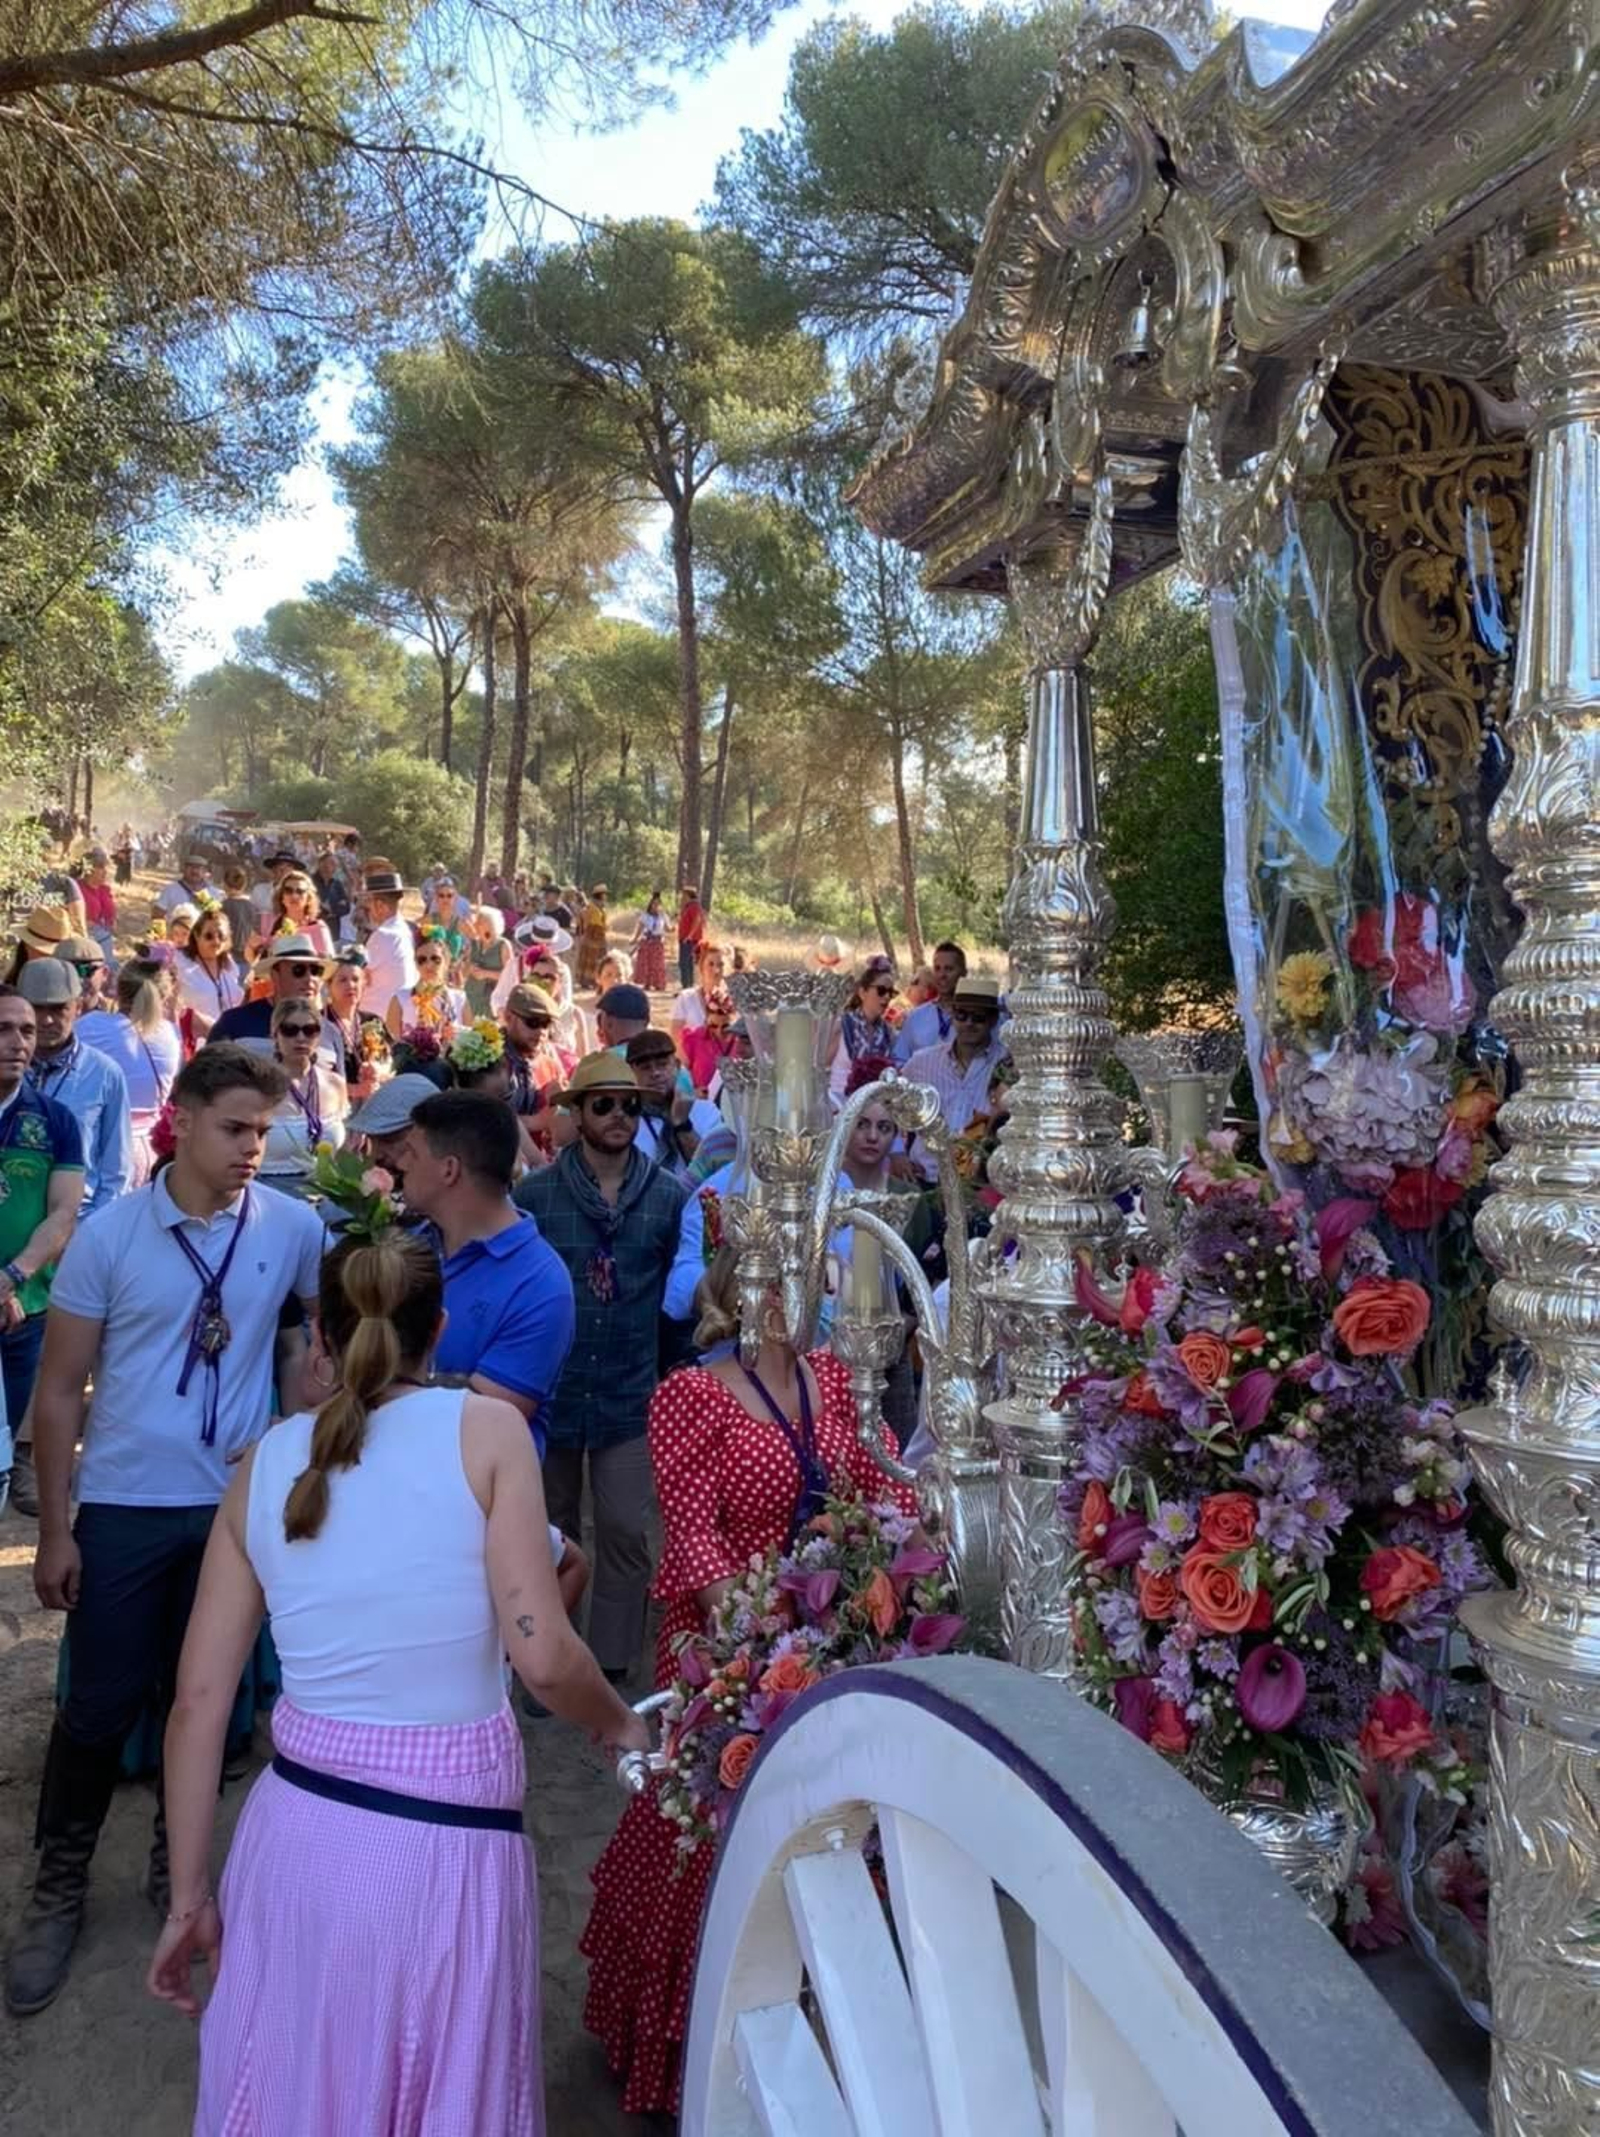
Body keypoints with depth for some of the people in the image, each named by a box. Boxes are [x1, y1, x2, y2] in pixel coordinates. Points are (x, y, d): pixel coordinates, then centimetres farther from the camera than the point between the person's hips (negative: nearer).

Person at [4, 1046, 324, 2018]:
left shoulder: (295, 1228, -7)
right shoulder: (109, 1235, -9)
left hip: (241, 1503, 1)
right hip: (123, 1507, -1)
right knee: (100, 1704, 7)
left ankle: (174, 1863, 37)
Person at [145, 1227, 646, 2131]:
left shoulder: (266, 1463, 2)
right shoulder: (485, 1429, -10)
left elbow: (197, 1705, 3)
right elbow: (543, 1656, -16)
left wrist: (189, 1896, 12)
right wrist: (621, 1724, 4)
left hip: (297, 1824, 4)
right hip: (444, 1839, -3)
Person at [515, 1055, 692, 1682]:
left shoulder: (669, 1196, -3)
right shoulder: (533, 1195, -6)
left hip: (630, 1394, 0)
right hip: (548, 1390, 0)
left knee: (626, 1533, 3)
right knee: (550, 1532, 16)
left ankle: (613, 1663, 20)